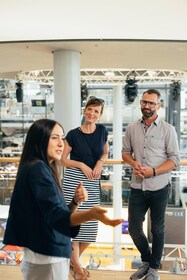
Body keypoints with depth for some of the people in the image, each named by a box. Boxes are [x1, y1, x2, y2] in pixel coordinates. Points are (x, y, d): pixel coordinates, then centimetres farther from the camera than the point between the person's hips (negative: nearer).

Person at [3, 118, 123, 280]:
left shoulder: (45, 169, 10)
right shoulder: (37, 169, -18)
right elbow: (56, 216, -30)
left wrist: (76, 201, -7)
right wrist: (92, 214, -45)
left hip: (51, 256, 9)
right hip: (47, 259, -9)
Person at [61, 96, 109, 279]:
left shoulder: (102, 130, 2)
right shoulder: (73, 134, -6)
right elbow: (63, 159, 0)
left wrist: (100, 163, -4)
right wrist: (82, 165, -13)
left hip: (93, 181, 4)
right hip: (73, 179, -3)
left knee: (90, 224, 7)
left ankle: (74, 259, 31)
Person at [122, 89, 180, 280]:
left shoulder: (167, 129, -5)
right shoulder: (131, 128, 5)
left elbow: (174, 158, -7)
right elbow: (125, 152, 12)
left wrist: (153, 171, -19)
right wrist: (134, 163, -10)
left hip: (159, 187, -3)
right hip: (137, 187, 3)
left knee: (157, 230, 11)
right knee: (134, 228, 8)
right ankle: (146, 261, 34)